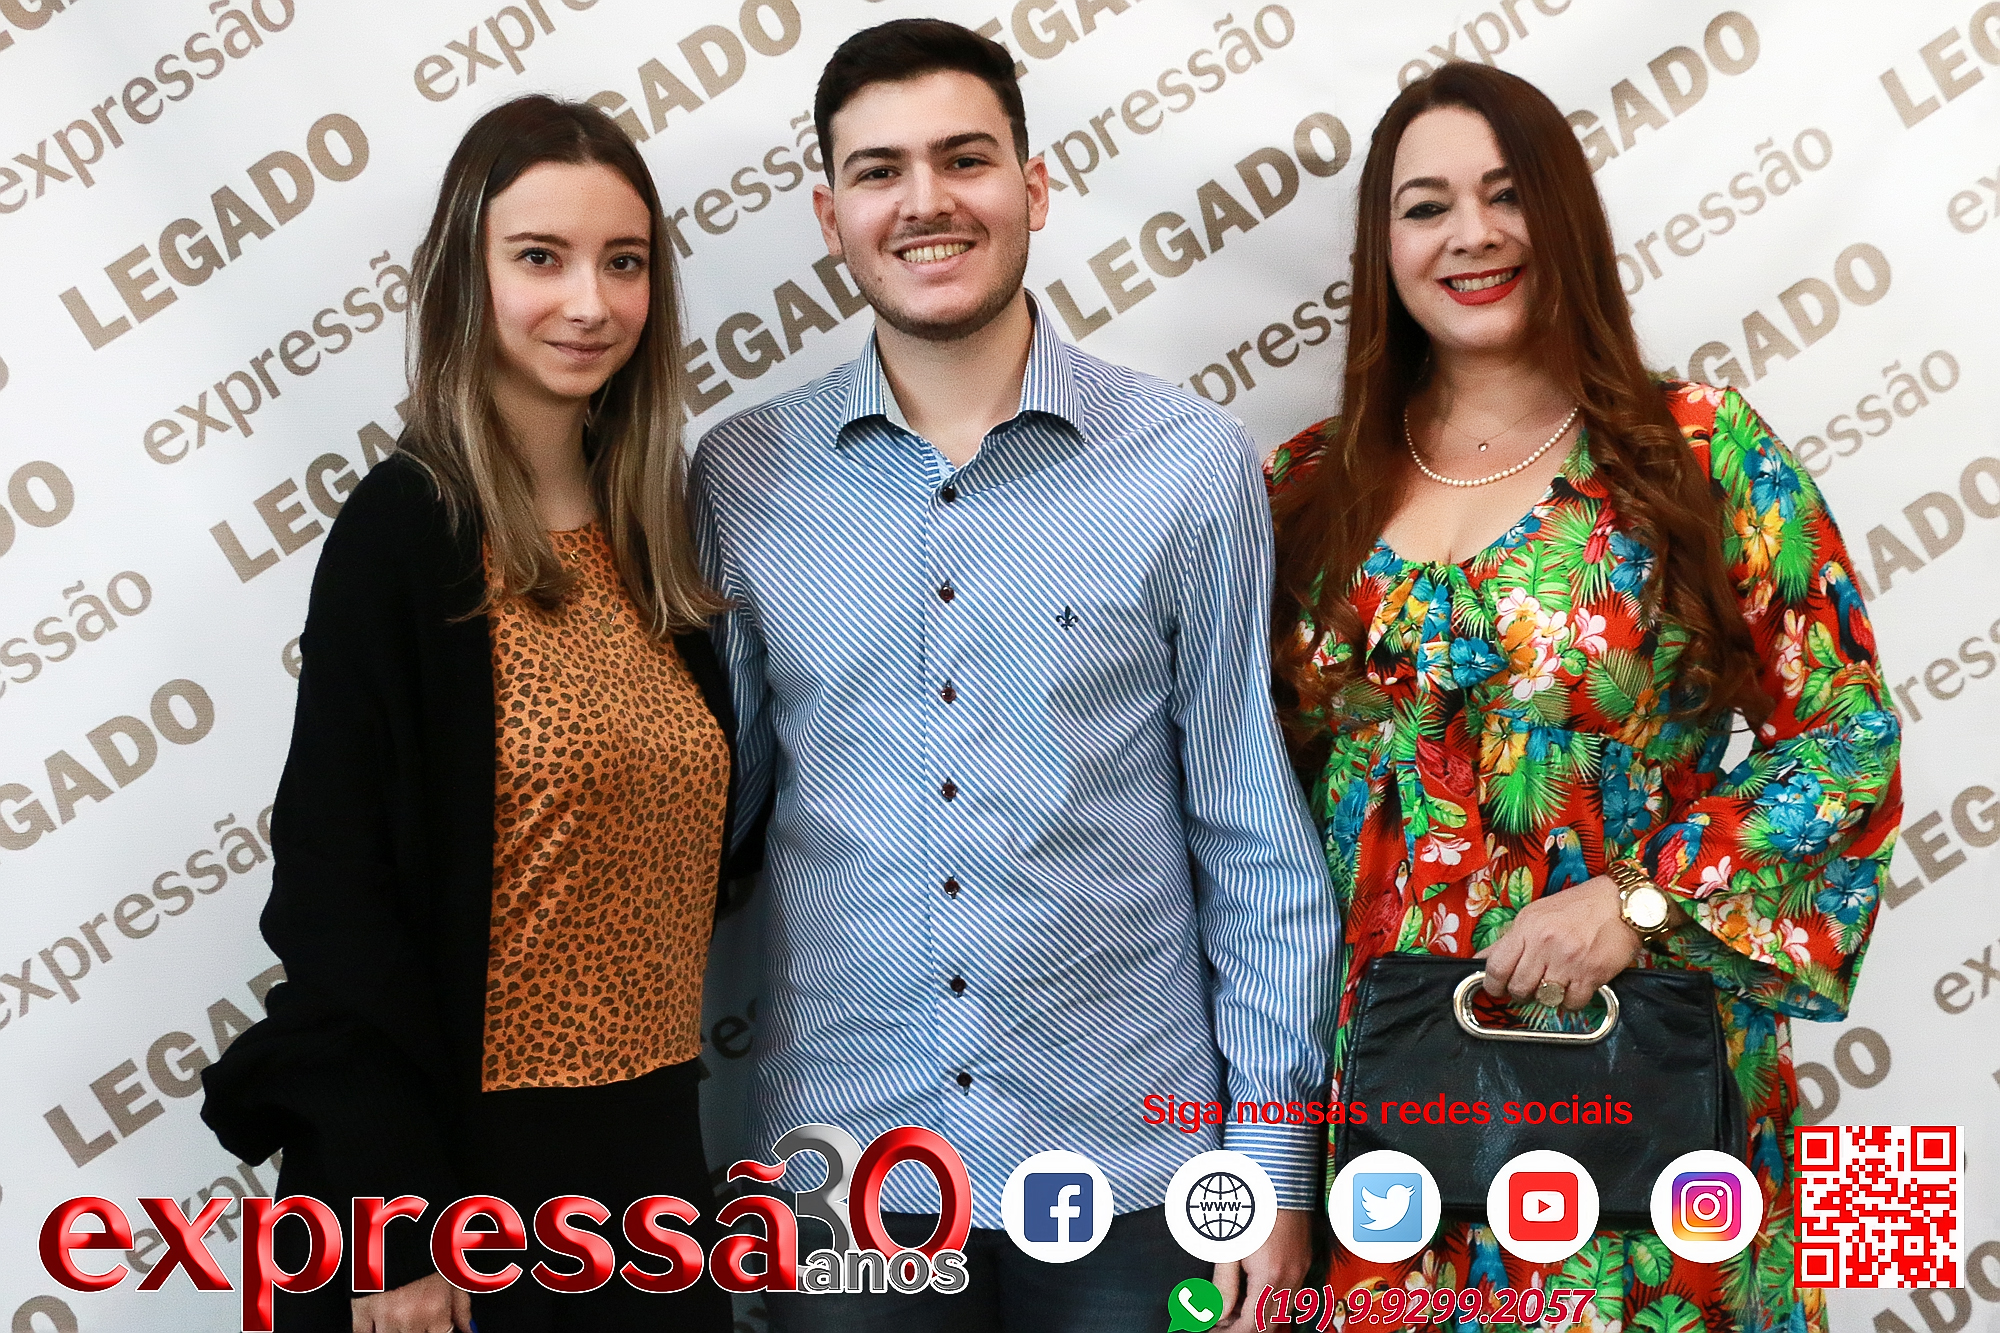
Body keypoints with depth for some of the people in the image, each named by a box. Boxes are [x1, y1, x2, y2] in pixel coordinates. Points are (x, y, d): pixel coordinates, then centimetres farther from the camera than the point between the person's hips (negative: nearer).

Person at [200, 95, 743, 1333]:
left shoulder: (650, 534, 7)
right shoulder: (405, 531, -12)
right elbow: (336, 880, -14)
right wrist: (393, 1224, -16)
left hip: (648, 1140, 6)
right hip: (466, 1148, -6)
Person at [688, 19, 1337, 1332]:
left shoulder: (1192, 465, -6)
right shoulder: (741, 479, -1)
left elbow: (1256, 842, -2)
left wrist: (1275, 1165, -3)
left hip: (1127, 1161, -1)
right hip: (838, 1170, 1)